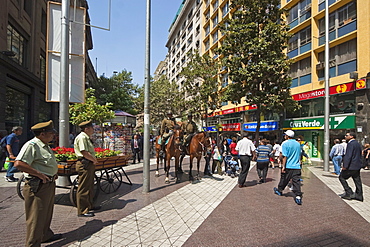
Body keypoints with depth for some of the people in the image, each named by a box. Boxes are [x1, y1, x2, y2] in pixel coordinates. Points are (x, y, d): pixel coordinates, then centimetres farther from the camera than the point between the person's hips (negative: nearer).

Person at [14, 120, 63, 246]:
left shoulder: (45, 146, 13)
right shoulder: (31, 145, -18)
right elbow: (18, 164, -28)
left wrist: (53, 173, 12)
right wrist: (39, 174, -25)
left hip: (49, 184, 10)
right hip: (38, 186, -10)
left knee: (47, 214, 24)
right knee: (36, 217, 2)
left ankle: (46, 235, 42)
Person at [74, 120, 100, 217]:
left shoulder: (87, 138, 18)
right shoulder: (82, 137, -14)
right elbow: (85, 153, -23)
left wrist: (94, 160, 5)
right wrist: (94, 160, -11)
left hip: (89, 164, 11)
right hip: (84, 165, -11)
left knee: (90, 187, 19)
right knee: (83, 188, -3)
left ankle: (89, 206, 32)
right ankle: (82, 211, 7)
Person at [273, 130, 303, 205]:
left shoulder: (285, 143, -10)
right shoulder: (298, 144, 9)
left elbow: (285, 156, -15)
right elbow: (299, 155, 19)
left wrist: (283, 166, -12)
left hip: (288, 166, -4)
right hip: (297, 167, 4)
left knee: (283, 179, 13)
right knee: (296, 181, 3)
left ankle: (279, 190, 31)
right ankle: (298, 196, -4)